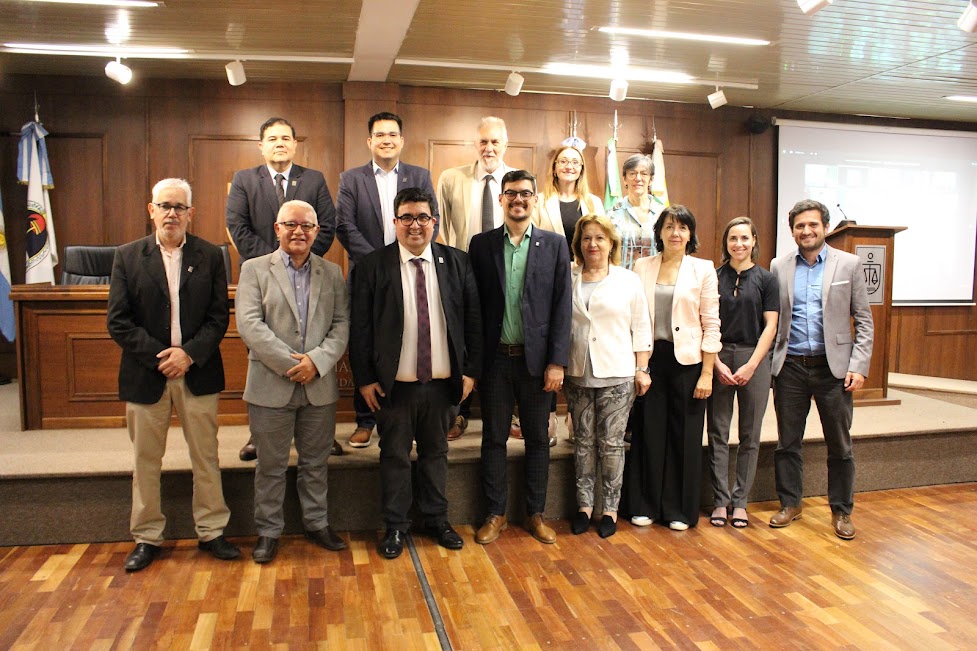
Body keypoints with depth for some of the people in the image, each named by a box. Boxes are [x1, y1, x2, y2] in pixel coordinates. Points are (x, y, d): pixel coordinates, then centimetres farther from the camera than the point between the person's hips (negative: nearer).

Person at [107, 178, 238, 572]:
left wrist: (189, 353, -14)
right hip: (145, 375, 0)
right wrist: (158, 356, -12)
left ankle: (211, 532, 22)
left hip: (197, 373, 0)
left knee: (205, 458, 8)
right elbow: (118, 321, -3)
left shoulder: (210, 257, 2)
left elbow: (219, 317, -1)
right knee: (145, 461, 11)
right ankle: (147, 538, 25)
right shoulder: (127, 257, 2)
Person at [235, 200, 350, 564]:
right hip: (271, 385, -2)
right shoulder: (254, 269, 2)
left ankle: (317, 523, 29)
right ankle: (268, 531, 23)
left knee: (315, 462, 14)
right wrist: (290, 363, -16)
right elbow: (249, 324, -9)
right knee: (271, 465, 8)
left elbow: (341, 325, 2)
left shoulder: (332, 273, 9)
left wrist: (317, 360, -14)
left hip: (320, 386, 2)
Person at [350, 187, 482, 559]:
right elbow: (360, 328, -4)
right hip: (394, 385, -2)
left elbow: (473, 320, 5)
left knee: (436, 453, 16)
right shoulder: (372, 267, -4)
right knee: (394, 456, 10)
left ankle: (436, 520, 33)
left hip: (443, 382, 2)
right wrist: (364, 379, -6)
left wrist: (471, 371, 2)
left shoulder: (457, 263, 3)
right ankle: (395, 527, 26)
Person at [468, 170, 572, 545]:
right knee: (493, 438, 9)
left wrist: (557, 361, -7)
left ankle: (536, 514, 25)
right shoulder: (482, 244, 4)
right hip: (495, 358, 1)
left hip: (536, 358, 0)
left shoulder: (554, 245, 2)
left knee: (537, 439, 10)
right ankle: (496, 514, 23)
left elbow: (561, 306, -1)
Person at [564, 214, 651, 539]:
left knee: (611, 443, 3)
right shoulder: (567, 280, 6)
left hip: (617, 376, -1)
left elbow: (641, 328, 5)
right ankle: (584, 505, 20)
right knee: (584, 442, 9)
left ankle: (610, 509, 16)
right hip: (578, 374, 2)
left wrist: (642, 369, 0)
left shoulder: (628, 280, 4)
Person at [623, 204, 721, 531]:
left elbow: (711, 324, -1)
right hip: (650, 358, 1)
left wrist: (707, 373, -6)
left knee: (685, 436, 6)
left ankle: (680, 510, 20)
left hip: (687, 360, -1)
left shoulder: (703, 269, 1)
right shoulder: (642, 266, 6)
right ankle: (645, 505, 20)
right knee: (649, 433, 5)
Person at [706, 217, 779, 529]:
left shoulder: (766, 279, 4)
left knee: (750, 435, 5)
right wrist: (717, 363, -7)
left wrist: (751, 366, -9)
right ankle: (720, 500, 13)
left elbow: (770, 326, 0)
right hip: (718, 359, 0)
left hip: (754, 359, 0)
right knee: (718, 433, 3)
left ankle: (740, 501, 16)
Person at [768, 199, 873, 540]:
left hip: (833, 367, -1)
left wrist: (859, 366, -8)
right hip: (790, 367, 1)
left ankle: (841, 510, 23)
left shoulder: (849, 264, 1)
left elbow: (864, 321, 1)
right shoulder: (779, 266, 5)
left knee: (839, 445, 8)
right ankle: (790, 503, 25)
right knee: (787, 442, 10)